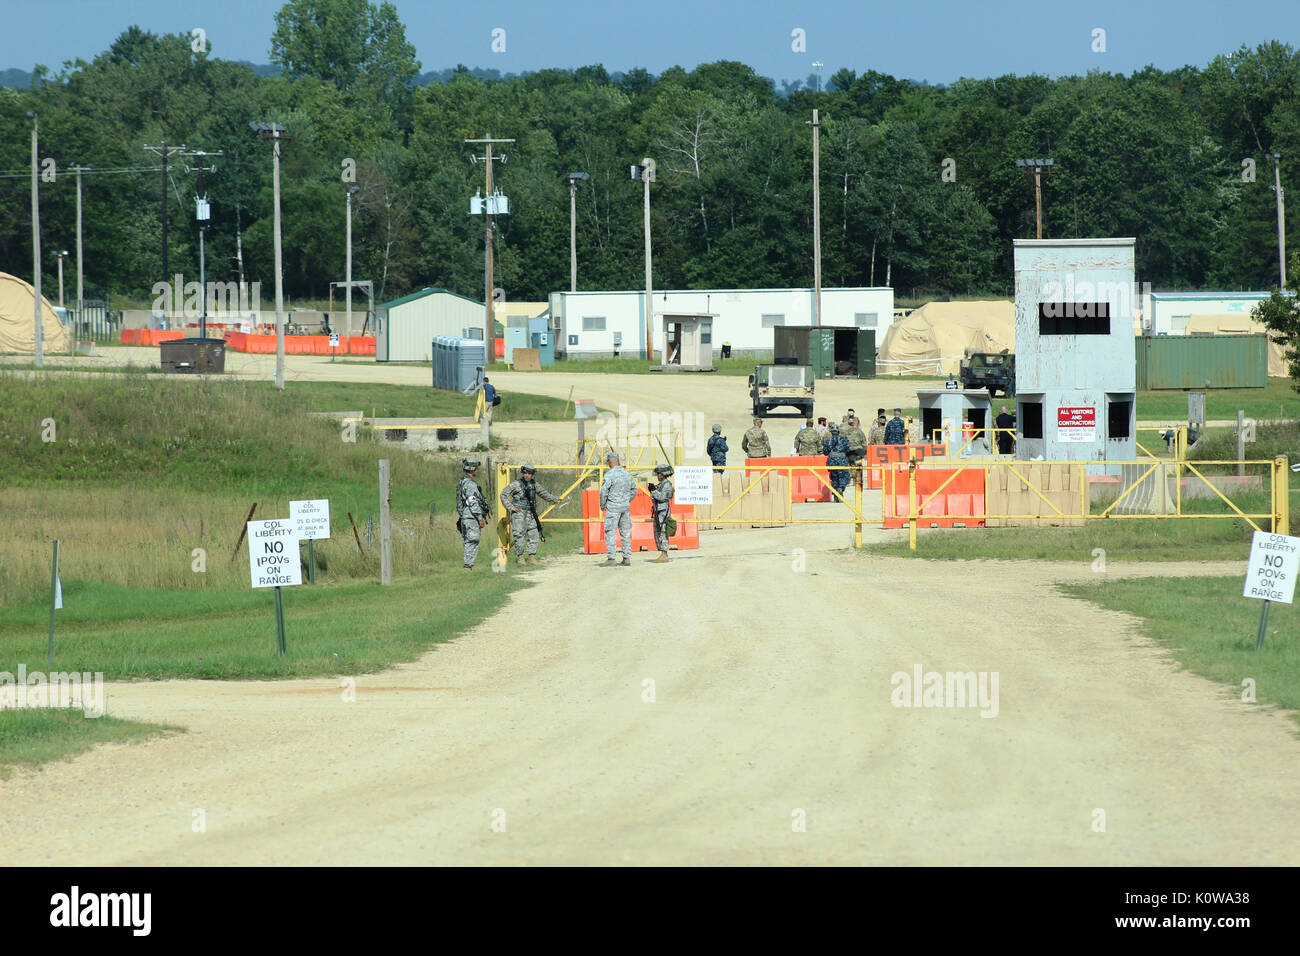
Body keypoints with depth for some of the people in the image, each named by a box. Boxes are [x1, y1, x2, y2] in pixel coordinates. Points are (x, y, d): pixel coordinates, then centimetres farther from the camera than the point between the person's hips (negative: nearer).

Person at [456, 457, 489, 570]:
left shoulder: (462, 483, 15)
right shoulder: (470, 484, -16)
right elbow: (473, 503, -21)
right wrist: (480, 518, -17)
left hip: (464, 517, 10)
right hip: (472, 518, -10)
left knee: (468, 543, 12)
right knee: (472, 543, -8)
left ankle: (468, 565, 13)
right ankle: (468, 566, -9)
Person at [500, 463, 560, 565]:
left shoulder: (534, 484, 11)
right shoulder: (516, 484, -7)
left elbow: (543, 493, 29)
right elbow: (503, 494, -7)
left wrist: (555, 499, 38)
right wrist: (510, 507, -12)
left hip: (530, 514, 6)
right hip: (519, 513, -6)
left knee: (534, 535, 2)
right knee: (519, 535, -7)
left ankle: (532, 558, 7)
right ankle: (520, 557, 1)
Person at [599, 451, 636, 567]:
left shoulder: (609, 474, -12)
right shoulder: (626, 473, 10)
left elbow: (604, 491, -15)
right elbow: (634, 489, 19)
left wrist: (602, 505, -2)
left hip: (613, 506, -7)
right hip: (626, 507, 7)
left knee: (610, 532, -4)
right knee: (626, 533, 10)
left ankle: (611, 558, -10)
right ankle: (627, 558, 10)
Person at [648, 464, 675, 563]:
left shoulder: (667, 485, -11)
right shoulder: (661, 484, 17)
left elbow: (662, 497, -21)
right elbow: (655, 498, 20)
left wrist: (653, 489, -16)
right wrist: (652, 490, 7)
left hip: (664, 511, -10)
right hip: (658, 511, 10)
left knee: (662, 533, -11)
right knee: (657, 533, 10)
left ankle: (664, 555, -11)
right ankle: (663, 555, 12)